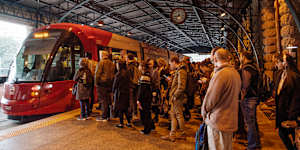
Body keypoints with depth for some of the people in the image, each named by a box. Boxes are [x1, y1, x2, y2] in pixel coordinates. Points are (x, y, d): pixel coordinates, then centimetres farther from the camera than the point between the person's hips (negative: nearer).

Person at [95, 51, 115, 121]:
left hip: (102, 83, -7)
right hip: (109, 83, 7)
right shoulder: (111, 63, 13)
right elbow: (113, 74, 12)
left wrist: (96, 83, -4)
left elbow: (97, 74, -11)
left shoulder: (101, 62, -8)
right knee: (108, 99, 12)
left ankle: (104, 117, -1)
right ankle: (108, 115, 20)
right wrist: (111, 82, 14)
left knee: (103, 100, -3)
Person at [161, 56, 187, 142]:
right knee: (173, 115, 12)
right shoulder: (178, 71, 14)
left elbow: (181, 87, -24)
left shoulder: (181, 71, -17)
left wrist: (175, 95, -18)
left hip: (178, 98, -10)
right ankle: (172, 135, 19)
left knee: (179, 115, 4)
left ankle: (182, 134, 21)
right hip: (175, 98, 10)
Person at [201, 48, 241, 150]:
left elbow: (210, 98, -18)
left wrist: (204, 112, -1)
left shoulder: (220, 74, -22)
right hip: (231, 120, 9)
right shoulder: (235, 72, 7)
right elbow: (234, 95, 12)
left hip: (218, 121, -9)